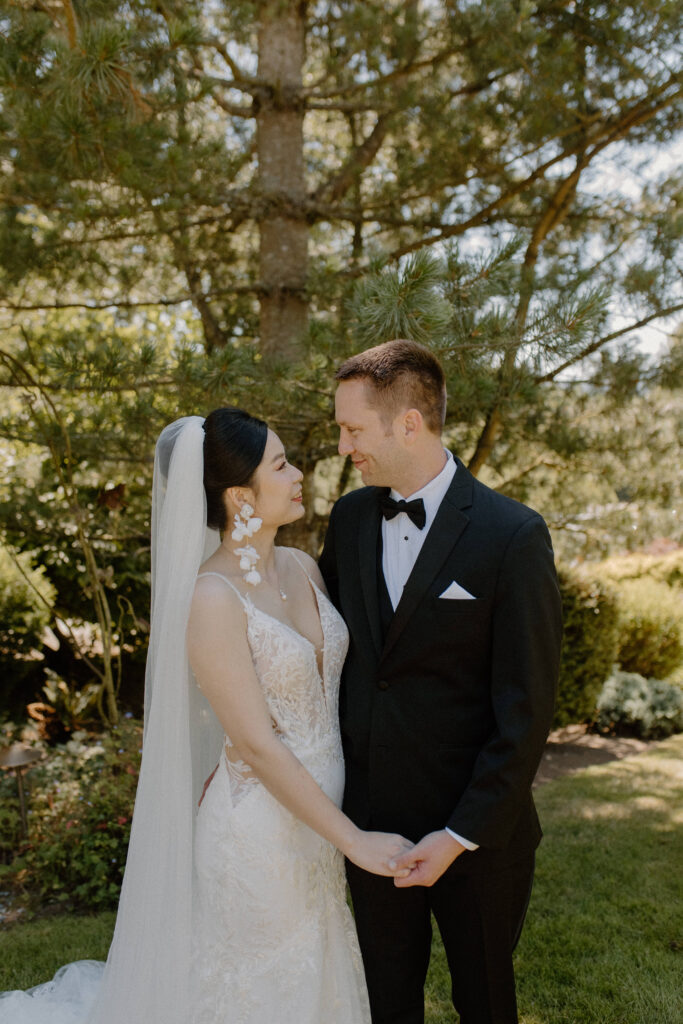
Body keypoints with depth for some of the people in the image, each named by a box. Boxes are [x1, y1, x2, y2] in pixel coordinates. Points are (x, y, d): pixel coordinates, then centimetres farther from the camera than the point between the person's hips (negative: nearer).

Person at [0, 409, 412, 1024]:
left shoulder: (302, 568, 0)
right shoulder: (212, 599, -23)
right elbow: (257, 746, -22)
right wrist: (353, 839, -19)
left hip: (315, 820, 7)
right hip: (257, 835, -7)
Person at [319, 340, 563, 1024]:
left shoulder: (513, 536, -17)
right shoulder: (349, 517, 0)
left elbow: (526, 710, -16)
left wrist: (463, 834, -16)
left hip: (476, 830, -4)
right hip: (370, 815, 4)